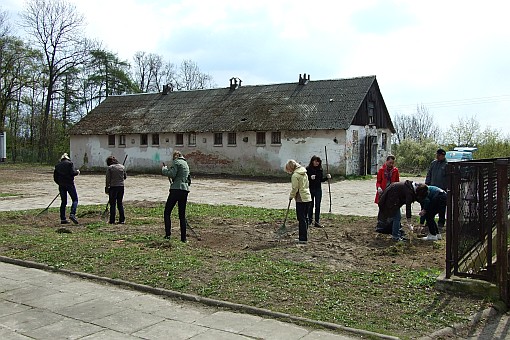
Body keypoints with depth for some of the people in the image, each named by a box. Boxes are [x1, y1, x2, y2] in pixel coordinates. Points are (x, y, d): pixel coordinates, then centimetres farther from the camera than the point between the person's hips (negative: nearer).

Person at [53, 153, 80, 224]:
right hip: (69, 184, -5)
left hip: (61, 185, 5)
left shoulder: (57, 165, 13)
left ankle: (63, 219, 11)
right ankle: (72, 214, -20)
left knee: (63, 202, 11)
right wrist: (77, 172, 7)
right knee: (75, 199, 0)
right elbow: (72, 173, -13)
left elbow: (55, 178, 12)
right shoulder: (70, 163, 0)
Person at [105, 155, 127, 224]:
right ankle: (122, 220, 10)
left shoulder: (109, 168, -7)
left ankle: (112, 220, 5)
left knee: (112, 204, 4)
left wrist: (107, 189, 0)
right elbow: (125, 177, 13)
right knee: (120, 203, 12)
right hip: (121, 187, 4)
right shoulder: (122, 167, 5)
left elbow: (108, 179, -7)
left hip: (113, 187, -4)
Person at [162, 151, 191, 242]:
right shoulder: (185, 163, 23)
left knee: (167, 212, 1)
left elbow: (172, 174, -13)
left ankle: (168, 234, -10)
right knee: (182, 215, 10)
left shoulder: (176, 162, -2)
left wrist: (164, 169, 4)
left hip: (176, 189, -7)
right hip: (185, 190, 8)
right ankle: (183, 237, 8)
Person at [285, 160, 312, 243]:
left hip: (301, 199, -9)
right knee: (305, 218, 14)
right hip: (307, 198, 9)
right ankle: (304, 237, 21)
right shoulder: (304, 173, 13)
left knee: (301, 219, -4)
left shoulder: (295, 175, -13)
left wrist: (291, 196, 3)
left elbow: (295, 189, -14)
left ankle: (303, 238, -1)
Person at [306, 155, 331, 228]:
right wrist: (310, 178, -27)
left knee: (318, 206, 4)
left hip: (318, 189, 3)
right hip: (310, 189, -3)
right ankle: (309, 220, 23)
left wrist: (327, 177, -5)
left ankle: (317, 222, 9)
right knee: (310, 205, 8)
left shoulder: (320, 169, 5)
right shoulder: (308, 169, -7)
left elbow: (321, 179, 11)